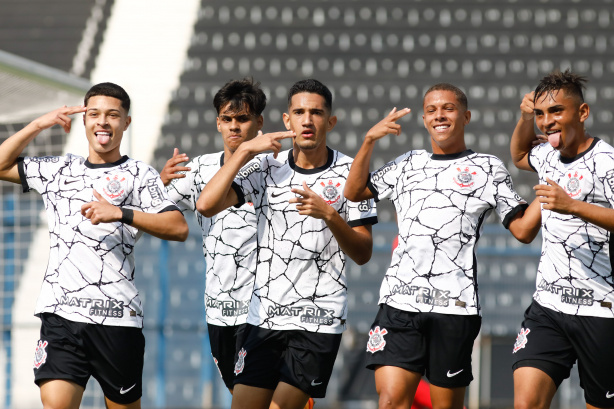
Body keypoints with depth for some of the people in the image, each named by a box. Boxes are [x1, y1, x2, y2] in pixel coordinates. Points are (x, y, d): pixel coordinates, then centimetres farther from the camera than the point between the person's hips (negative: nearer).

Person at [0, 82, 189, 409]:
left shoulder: (139, 174, 8)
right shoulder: (59, 170, 20)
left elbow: (178, 228, -4)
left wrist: (121, 213, -16)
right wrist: (38, 125, 12)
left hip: (117, 317, -2)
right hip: (61, 312, 2)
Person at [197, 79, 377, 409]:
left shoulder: (348, 172, 0)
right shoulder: (267, 167, 6)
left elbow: (362, 254, -1)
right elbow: (206, 205, -8)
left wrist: (329, 215, -18)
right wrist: (245, 150, -10)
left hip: (319, 321, -3)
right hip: (264, 316, 3)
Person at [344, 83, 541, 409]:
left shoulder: (486, 168, 9)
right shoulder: (407, 164, 20)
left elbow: (523, 229, 5)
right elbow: (354, 192, 25)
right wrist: (370, 140, 14)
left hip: (454, 306, -2)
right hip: (399, 301, 3)